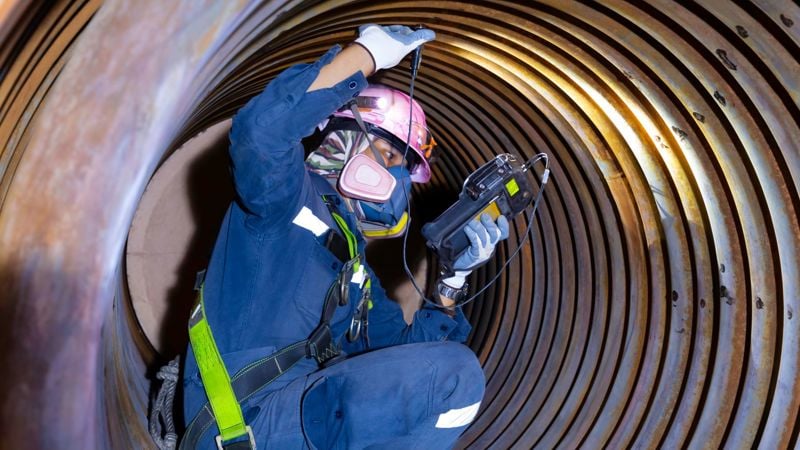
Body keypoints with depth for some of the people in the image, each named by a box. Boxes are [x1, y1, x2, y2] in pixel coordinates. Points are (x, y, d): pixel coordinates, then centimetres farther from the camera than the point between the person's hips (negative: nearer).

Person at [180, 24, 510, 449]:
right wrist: (368, 50, -16)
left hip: (305, 407, 9)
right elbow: (262, 130, -24)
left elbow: (406, 354, 19)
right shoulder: (285, 197, 1)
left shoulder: (355, 266, 24)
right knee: (455, 375, -23)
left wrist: (454, 277, 10)